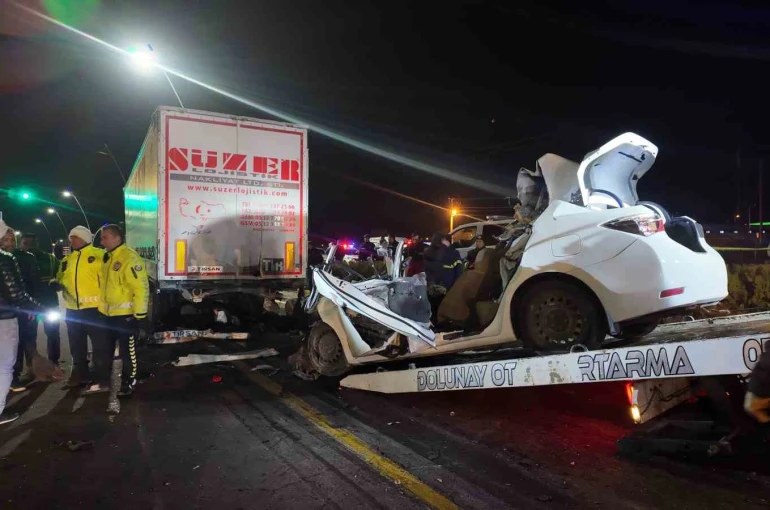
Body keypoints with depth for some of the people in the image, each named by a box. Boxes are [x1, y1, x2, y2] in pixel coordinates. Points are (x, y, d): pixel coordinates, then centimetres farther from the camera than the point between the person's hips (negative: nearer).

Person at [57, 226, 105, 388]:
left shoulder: (99, 255, -6)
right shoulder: (67, 260, 15)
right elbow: (60, 279, 24)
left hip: (94, 308, -7)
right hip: (72, 309, 7)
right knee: (77, 347, 16)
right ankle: (80, 375, 28)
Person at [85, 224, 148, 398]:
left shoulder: (129, 257, -18)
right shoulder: (107, 258, 13)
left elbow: (141, 287, -22)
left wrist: (139, 313, -21)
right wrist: (102, 306, 20)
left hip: (126, 314, -9)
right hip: (108, 314, 9)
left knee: (128, 352, 5)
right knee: (101, 349, 16)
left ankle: (128, 385, 19)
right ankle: (103, 382, 31)